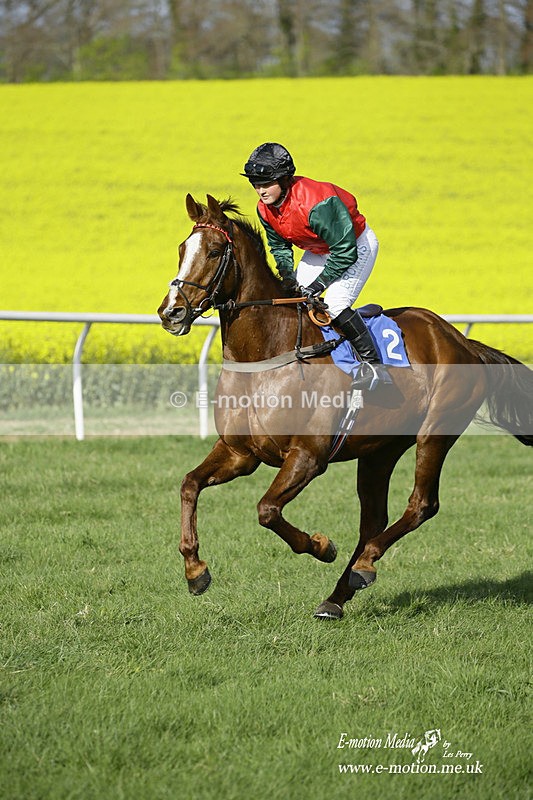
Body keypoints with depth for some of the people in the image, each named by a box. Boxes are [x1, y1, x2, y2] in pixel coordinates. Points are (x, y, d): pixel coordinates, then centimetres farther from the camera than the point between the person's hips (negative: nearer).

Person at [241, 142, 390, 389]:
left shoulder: (316, 204, -39)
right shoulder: (265, 209, -14)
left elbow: (346, 251, -33)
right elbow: (279, 246, 3)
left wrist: (317, 285, -30)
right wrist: (288, 278, -14)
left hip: (357, 245, -8)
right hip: (319, 250, 8)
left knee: (335, 303, -23)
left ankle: (374, 365, -16)